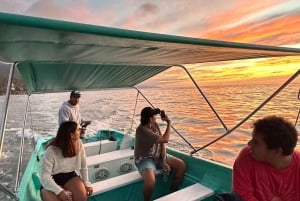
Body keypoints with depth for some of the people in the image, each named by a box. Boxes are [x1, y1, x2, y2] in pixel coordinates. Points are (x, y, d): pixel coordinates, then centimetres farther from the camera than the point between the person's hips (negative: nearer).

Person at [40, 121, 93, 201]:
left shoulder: (78, 144, -12)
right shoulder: (51, 151, -24)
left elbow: (83, 166, -2)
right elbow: (44, 175, -24)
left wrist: (87, 183, -7)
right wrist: (60, 191, -32)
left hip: (69, 176, 3)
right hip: (51, 181, -3)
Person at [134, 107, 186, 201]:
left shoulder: (155, 125, -1)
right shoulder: (142, 130, -27)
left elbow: (162, 143, -2)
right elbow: (165, 139, -28)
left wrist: (164, 161, -12)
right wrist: (169, 123, -16)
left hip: (158, 156, 8)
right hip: (145, 159, -7)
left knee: (181, 165, -4)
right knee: (150, 181, -36)